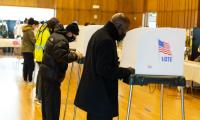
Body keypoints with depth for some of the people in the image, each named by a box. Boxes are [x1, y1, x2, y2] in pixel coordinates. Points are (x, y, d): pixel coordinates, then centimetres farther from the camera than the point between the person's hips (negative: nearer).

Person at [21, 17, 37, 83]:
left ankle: (25, 78, 17)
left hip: (24, 49, 9)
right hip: (29, 50, -9)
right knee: (31, 65, -5)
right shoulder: (30, 31, -15)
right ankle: (30, 79, -5)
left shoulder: (25, 30, 13)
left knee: (26, 64, 12)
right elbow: (33, 40, -17)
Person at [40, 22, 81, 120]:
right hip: (52, 73, -10)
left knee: (46, 98, 19)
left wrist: (69, 52, 9)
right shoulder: (62, 40, -21)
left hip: (45, 70, 10)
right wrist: (74, 56, -18)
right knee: (53, 100, -3)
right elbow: (61, 57, -29)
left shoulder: (55, 35, 9)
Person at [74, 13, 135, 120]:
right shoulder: (106, 40, -21)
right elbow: (104, 70, -25)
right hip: (101, 96, -11)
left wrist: (120, 67, 14)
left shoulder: (99, 34, 12)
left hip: (94, 92, 11)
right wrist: (127, 71, -17)